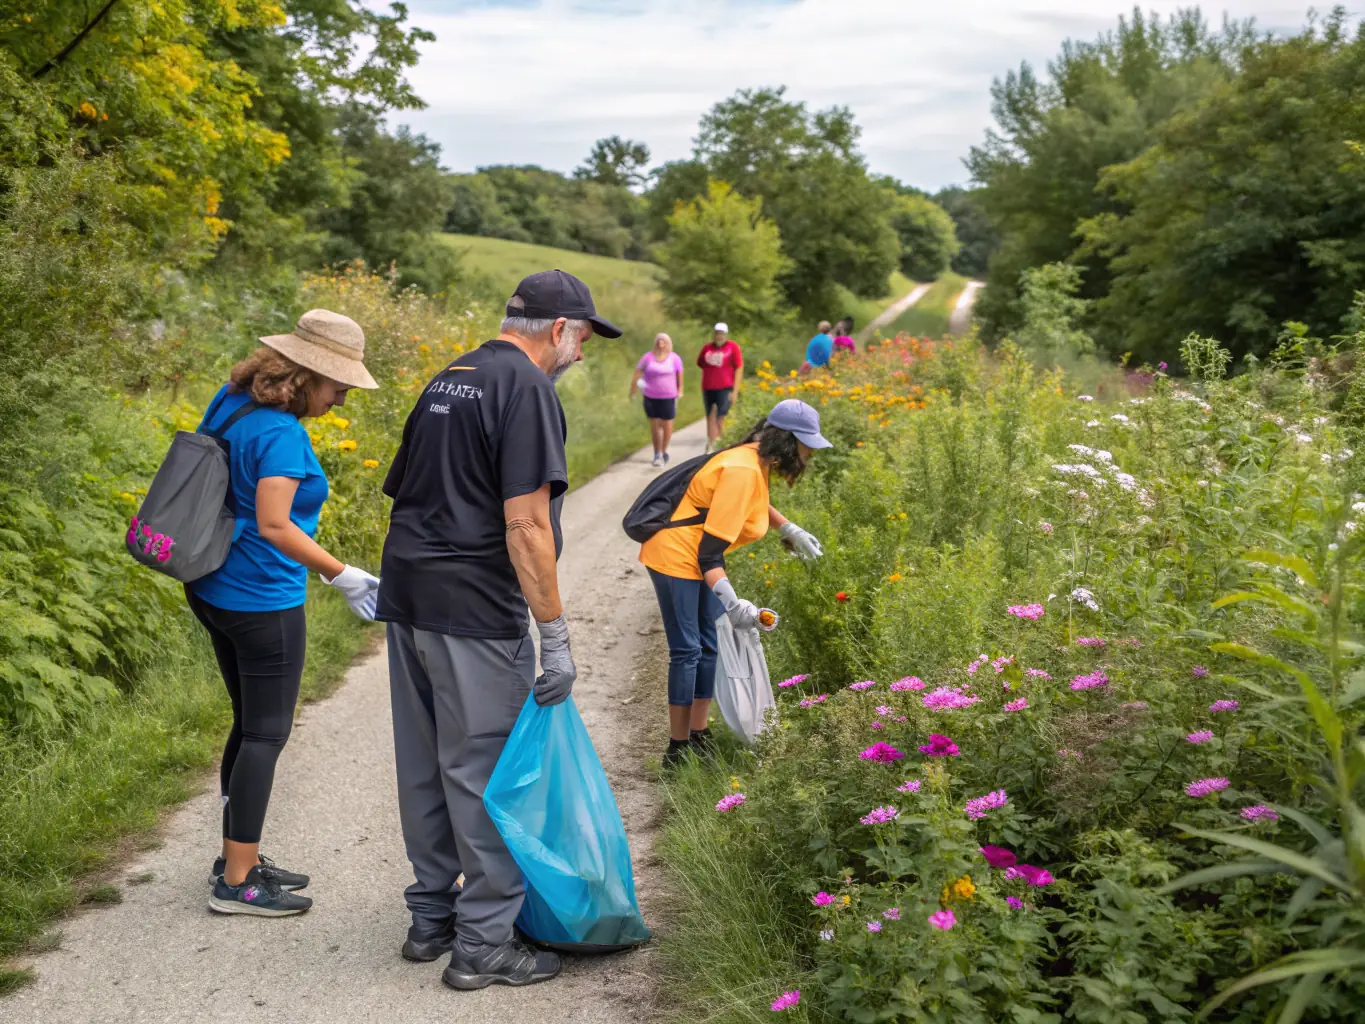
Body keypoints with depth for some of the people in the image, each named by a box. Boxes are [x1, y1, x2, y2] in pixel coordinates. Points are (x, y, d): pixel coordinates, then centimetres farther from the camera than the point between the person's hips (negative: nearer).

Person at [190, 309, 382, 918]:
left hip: (214, 589, 9)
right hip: (262, 602, -9)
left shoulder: (231, 402, 5)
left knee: (249, 725, 18)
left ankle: (237, 857, 28)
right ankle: (237, 883, 8)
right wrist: (341, 575, -25)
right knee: (267, 733, 1)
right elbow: (274, 526, -29)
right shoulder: (280, 434, -22)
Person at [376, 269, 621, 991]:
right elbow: (525, 526, -19)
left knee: (423, 765, 16)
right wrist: (555, 639, -16)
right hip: (473, 613, -9)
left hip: (407, 599, 9)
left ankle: (432, 917, 29)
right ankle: (482, 943, 10)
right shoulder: (526, 388, -12)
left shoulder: (448, 379, 16)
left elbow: (405, 491, 20)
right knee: (483, 771, 1)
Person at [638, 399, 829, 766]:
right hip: (676, 556, -10)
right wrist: (733, 604, -39)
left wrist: (789, 529, 21)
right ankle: (678, 749, 4)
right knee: (687, 651, -6)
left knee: (710, 645, 12)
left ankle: (699, 736, 21)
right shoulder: (742, 470, -28)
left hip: (700, 560, 10)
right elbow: (709, 553, -30)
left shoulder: (756, 462, 0)